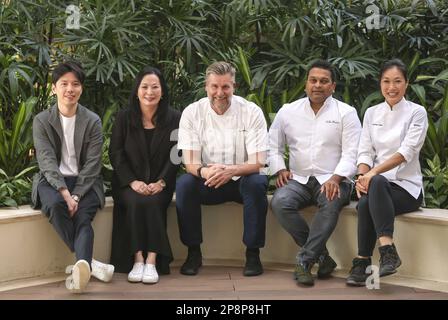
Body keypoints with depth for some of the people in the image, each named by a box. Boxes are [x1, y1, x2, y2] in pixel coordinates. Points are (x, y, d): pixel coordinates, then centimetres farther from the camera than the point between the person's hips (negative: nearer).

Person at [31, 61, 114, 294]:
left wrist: (76, 196, -18)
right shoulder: (42, 121, 4)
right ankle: (88, 262, -29)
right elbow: (47, 160, -8)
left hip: (84, 181, 0)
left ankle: (81, 266, -50)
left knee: (82, 216, -29)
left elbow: (92, 163, -3)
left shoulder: (92, 121, 4)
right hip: (52, 181, 0)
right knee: (55, 206, -33)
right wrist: (64, 193, -24)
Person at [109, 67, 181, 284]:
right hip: (129, 183, 1)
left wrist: (161, 182, -14)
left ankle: (152, 260, -29)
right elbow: (115, 153, 1)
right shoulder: (124, 118, 5)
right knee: (136, 202, -31)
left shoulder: (174, 118, 3)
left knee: (153, 203, -32)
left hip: (160, 184, 0)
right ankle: (137, 259, -26)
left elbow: (175, 156, -1)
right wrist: (133, 181, -12)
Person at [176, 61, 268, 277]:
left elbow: (257, 163, -14)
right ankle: (193, 253, -15)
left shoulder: (251, 112, -9)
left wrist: (231, 170, -35)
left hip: (241, 180, -1)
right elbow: (190, 163, -11)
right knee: (184, 183, -28)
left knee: (257, 183, -33)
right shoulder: (192, 113, -5)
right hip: (207, 183, 1)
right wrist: (204, 171, -36)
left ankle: (253, 253, -19)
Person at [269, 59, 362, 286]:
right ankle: (321, 256, -21)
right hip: (298, 180, 3)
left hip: (332, 180, -2)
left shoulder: (346, 113, 4)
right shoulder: (288, 112, 12)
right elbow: (272, 146, 18)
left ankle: (305, 261, -30)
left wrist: (335, 178, -20)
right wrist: (280, 169, -1)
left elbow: (351, 154, -3)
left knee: (331, 203, -37)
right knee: (280, 202, -30)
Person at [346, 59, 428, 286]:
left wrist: (373, 173, -25)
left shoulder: (417, 112, 0)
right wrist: (362, 176, -15)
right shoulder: (371, 113, 13)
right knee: (365, 203, -34)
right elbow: (365, 151, 7)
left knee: (377, 183, -36)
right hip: (378, 184, 3)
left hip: (407, 186, -3)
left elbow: (407, 151, -12)